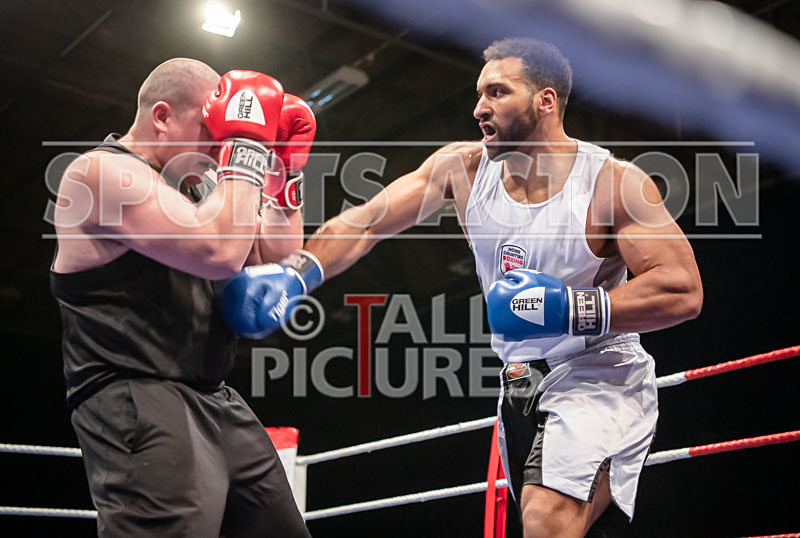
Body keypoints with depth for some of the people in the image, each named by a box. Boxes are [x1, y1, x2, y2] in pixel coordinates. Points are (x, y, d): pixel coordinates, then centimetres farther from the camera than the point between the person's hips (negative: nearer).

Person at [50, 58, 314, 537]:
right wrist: (247, 147, -13)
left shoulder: (195, 183, 17)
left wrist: (283, 170, 10)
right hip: (137, 405, -9)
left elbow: (277, 265, 19)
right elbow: (220, 253, -23)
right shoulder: (104, 171, -10)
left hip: (216, 403, 9)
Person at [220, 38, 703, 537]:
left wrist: (571, 309, -26)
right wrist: (294, 275, -22)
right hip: (521, 385, 6)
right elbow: (364, 223, -6)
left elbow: (684, 291, -18)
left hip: (602, 380, -5)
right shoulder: (464, 167, -1)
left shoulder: (613, 181, -15)